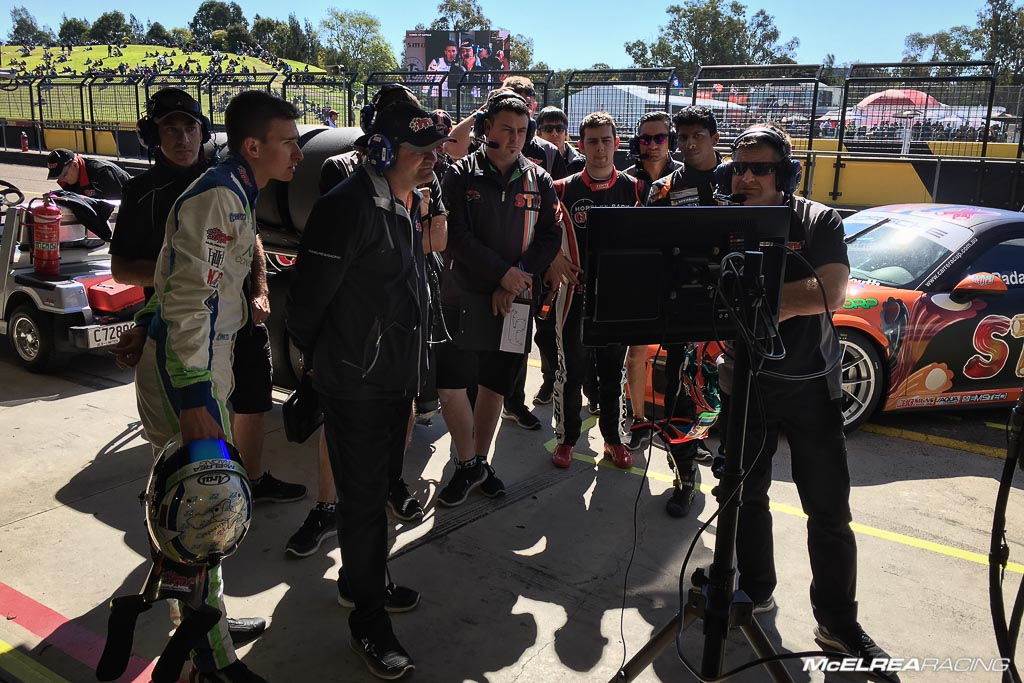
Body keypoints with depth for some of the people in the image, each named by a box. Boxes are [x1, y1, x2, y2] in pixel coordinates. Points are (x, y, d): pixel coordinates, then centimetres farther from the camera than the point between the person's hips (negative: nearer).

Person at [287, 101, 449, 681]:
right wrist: (315, 359, -3)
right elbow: (309, 297, -17)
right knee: (364, 499, 3)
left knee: (379, 489, 22)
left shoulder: (411, 205, 9)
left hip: (397, 378, 8)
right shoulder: (348, 208, -20)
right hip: (355, 385, -8)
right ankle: (369, 620, 18)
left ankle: (366, 576, 43)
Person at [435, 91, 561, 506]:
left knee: (495, 385, 10)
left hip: (514, 299, 2)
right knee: (450, 383, -7)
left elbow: (550, 238, 1)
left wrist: (516, 283, -11)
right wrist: (502, 273, -15)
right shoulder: (461, 175, 0)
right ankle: (469, 465, 12)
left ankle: (480, 461, 28)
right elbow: (457, 236, -9)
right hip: (464, 296, -2)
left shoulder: (539, 181, 7)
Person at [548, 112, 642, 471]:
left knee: (613, 370, 12)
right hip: (575, 292, -1)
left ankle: (612, 437, 27)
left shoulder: (634, 189, 2)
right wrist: (553, 268, -5)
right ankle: (566, 438, 20)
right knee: (571, 370, 5)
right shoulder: (563, 190, -1)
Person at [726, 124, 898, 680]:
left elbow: (830, 294, -20)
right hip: (745, 383, 2)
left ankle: (838, 622, 17)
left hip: (810, 387, -2)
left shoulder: (819, 222, -5)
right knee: (747, 494, 12)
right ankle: (756, 592, 32)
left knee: (829, 510, 3)